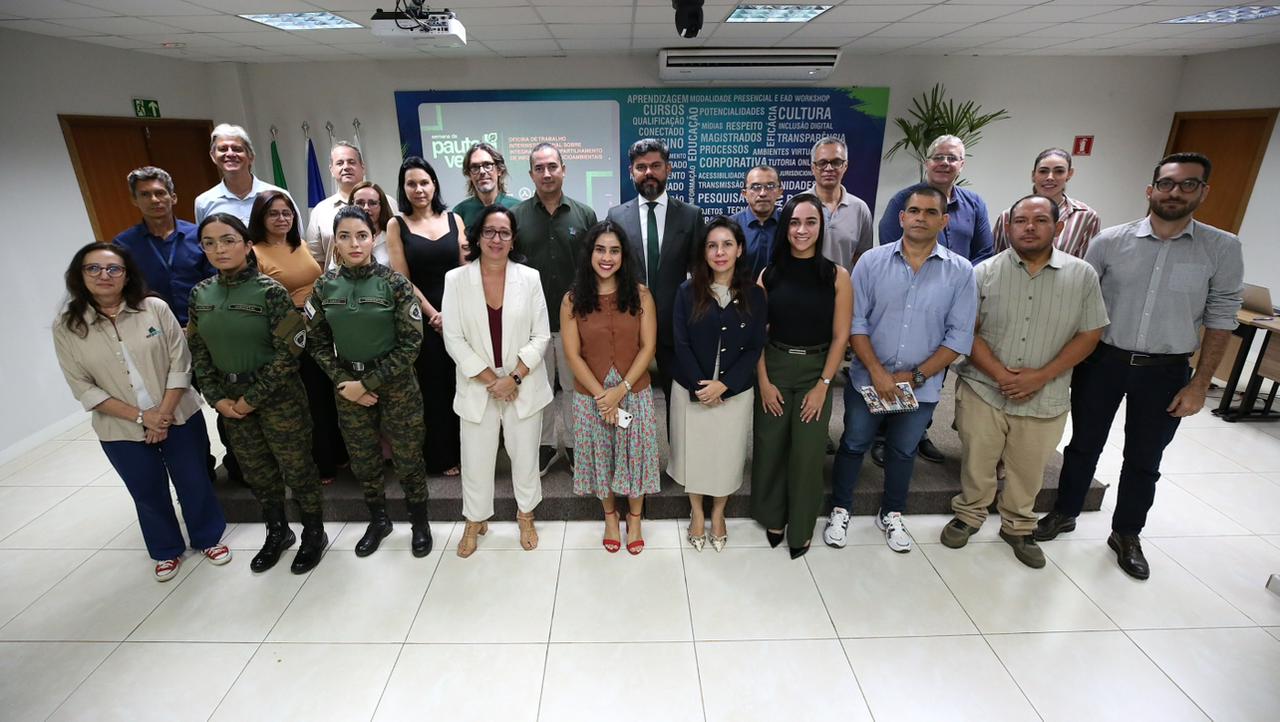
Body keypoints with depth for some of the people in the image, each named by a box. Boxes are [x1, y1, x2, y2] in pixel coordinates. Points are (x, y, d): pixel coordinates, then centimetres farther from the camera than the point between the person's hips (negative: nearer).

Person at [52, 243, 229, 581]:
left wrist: (164, 415, -14)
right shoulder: (66, 327, -6)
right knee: (148, 493, 16)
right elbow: (83, 388, -7)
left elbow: (180, 364, -9)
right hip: (122, 431, 1)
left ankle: (209, 538, 35)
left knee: (195, 482, 12)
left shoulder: (155, 308, -9)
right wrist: (141, 417, -15)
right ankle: (167, 550, 38)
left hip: (179, 417, -1)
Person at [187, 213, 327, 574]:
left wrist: (254, 398, -15)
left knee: (295, 467, 6)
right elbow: (198, 351, 7)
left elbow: (288, 351, -16)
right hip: (231, 399, 5)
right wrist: (217, 398, -3)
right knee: (256, 470, 17)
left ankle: (314, 533, 26)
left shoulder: (270, 290, -14)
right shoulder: (200, 294, 2)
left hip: (278, 396, -5)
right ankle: (277, 532, 36)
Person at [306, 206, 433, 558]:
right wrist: (344, 382, -8)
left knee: (407, 456, 7)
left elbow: (411, 343, -13)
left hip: (395, 384, -3)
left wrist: (369, 382, -15)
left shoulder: (395, 283, -12)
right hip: (348, 387, 3)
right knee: (362, 458, 15)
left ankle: (420, 521, 29)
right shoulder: (325, 286, -2)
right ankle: (378, 519, 38)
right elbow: (317, 342, 4)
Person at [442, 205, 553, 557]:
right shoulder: (456, 280, -4)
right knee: (476, 458, 10)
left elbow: (541, 336, -4)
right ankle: (475, 520, 34)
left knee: (525, 453, 12)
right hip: (477, 387, 0)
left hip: (523, 386, 0)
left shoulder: (530, 278, -3)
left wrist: (514, 377, -13)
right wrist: (491, 379, -11)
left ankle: (526, 515, 36)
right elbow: (454, 339, -6)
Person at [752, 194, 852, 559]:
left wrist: (823, 385, -8)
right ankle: (772, 517, 32)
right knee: (770, 446, 9)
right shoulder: (769, 275, -1)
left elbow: (840, 337, -4)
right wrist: (763, 381, -6)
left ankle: (801, 528, 26)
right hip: (774, 368, 1)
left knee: (807, 452, 4)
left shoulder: (837, 277, -5)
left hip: (815, 371, -1)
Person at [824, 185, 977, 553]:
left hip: (922, 387, 1)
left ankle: (891, 515, 40)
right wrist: (878, 372, -16)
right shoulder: (872, 261, -6)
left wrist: (916, 376, -13)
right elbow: (856, 323, -9)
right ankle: (840, 509, 33)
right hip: (867, 380, -1)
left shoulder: (961, 272, -5)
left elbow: (959, 337, -6)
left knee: (903, 452, 19)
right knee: (853, 445, 13)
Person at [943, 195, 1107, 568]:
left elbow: (1089, 334, 0)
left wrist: (1040, 376, -12)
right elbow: (967, 331, -6)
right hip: (983, 390, -1)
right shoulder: (985, 272, -4)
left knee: (1028, 470, 15)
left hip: (1044, 398, 1)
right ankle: (968, 515, 33)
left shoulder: (1082, 275, -1)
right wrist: (1000, 374, -16)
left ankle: (1018, 527, 37)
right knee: (977, 463, 11)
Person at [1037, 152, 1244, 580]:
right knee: (1084, 446, 13)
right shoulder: (1110, 241, -6)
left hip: (1165, 371, 1)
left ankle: (1126, 535, 32)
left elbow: (1221, 319, -1)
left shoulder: (1223, 249, -5)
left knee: (1144, 460, 14)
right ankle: (1064, 514, 32)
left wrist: (1200, 384, -5)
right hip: (1101, 361, 0)